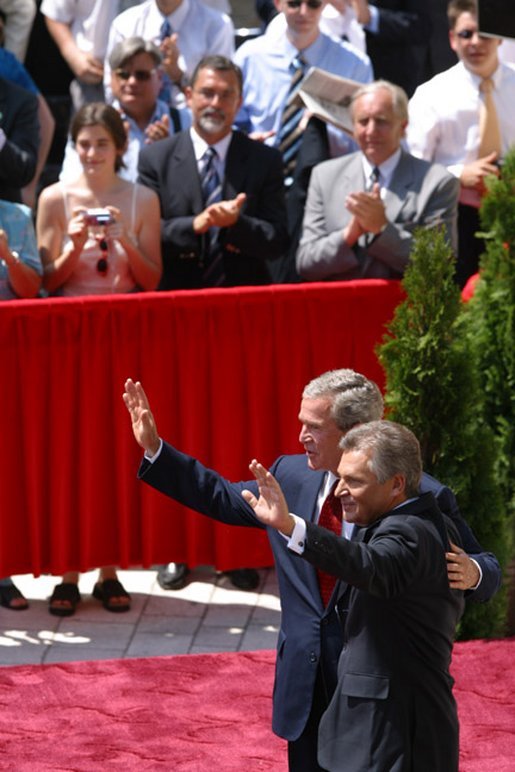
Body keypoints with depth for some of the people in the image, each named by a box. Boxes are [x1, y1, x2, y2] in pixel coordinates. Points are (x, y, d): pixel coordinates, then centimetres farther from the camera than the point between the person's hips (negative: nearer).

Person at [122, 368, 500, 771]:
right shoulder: (291, 475, 2)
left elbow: (485, 568, -6)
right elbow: (223, 498, 18)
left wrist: (473, 574, -31)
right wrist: (154, 448, 12)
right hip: (306, 685, 6)